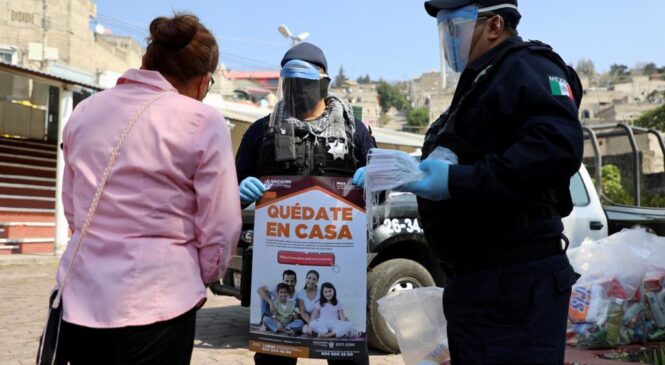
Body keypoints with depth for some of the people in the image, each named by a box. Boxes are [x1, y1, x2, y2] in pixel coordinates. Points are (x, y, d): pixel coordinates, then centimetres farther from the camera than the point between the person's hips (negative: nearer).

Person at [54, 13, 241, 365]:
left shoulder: (84, 111, 6)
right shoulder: (203, 122, -11)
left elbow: (72, 210, 14)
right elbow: (220, 227, -9)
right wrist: (201, 279, 9)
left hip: (81, 296, 5)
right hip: (155, 302, -5)